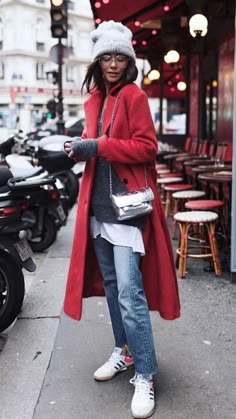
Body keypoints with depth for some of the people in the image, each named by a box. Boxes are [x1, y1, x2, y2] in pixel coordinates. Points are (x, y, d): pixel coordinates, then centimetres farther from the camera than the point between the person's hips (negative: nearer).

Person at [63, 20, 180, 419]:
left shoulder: (133, 95, -6)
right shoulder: (95, 99, 15)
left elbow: (146, 147, -13)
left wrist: (97, 146, -17)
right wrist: (80, 146, 2)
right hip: (98, 205, 8)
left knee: (130, 293, -9)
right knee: (111, 286, 16)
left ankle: (144, 376, 2)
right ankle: (123, 350, 32)